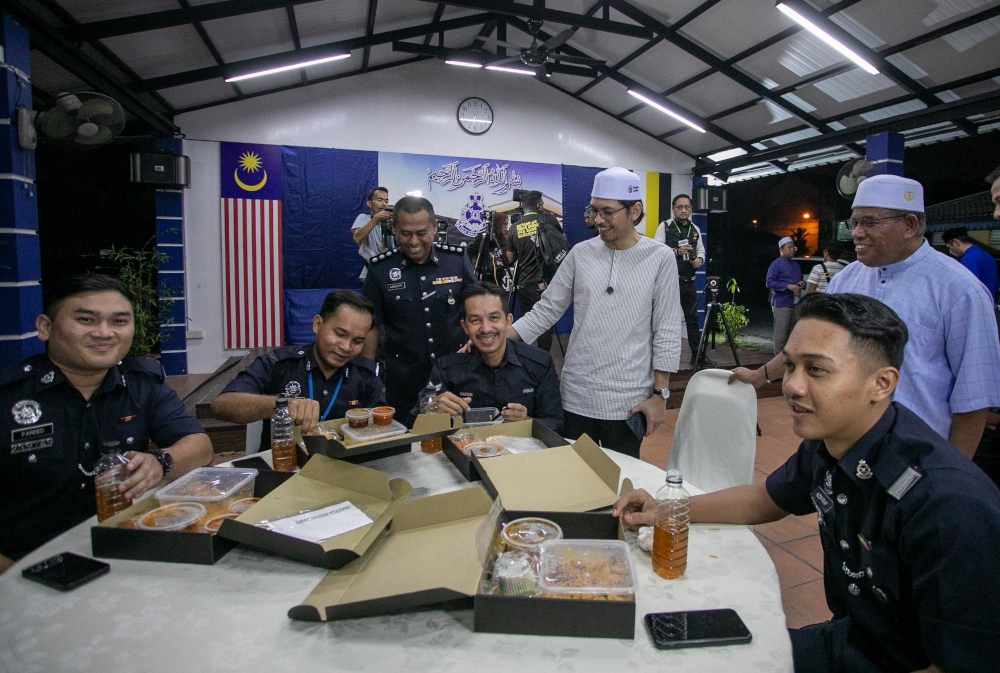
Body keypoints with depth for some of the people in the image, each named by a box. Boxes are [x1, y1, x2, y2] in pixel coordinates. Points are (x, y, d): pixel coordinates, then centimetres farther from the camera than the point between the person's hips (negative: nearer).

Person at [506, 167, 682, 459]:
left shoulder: (659, 258, -4)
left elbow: (667, 331, -3)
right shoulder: (580, 254, 1)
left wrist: (660, 393, -4)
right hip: (576, 396, 2)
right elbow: (546, 311, 4)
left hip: (628, 400, -2)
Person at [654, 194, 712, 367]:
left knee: (693, 318, 11)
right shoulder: (664, 226, -4)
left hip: (688, 281, 5)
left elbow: (701, 251, 20)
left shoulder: (695, 229, 12)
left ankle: (697, 355, 20)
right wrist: (677, 251, -23)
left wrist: (700, 259, -2)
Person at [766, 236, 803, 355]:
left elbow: (800, 279, 29)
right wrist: (788, 286, -21)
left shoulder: (796, 265, 18)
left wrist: (802, 283, 4)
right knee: (781, 333, -8)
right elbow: (769, 282, -14)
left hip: (795, 303, 8)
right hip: (781, 303, -8)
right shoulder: (776, 264, -6)